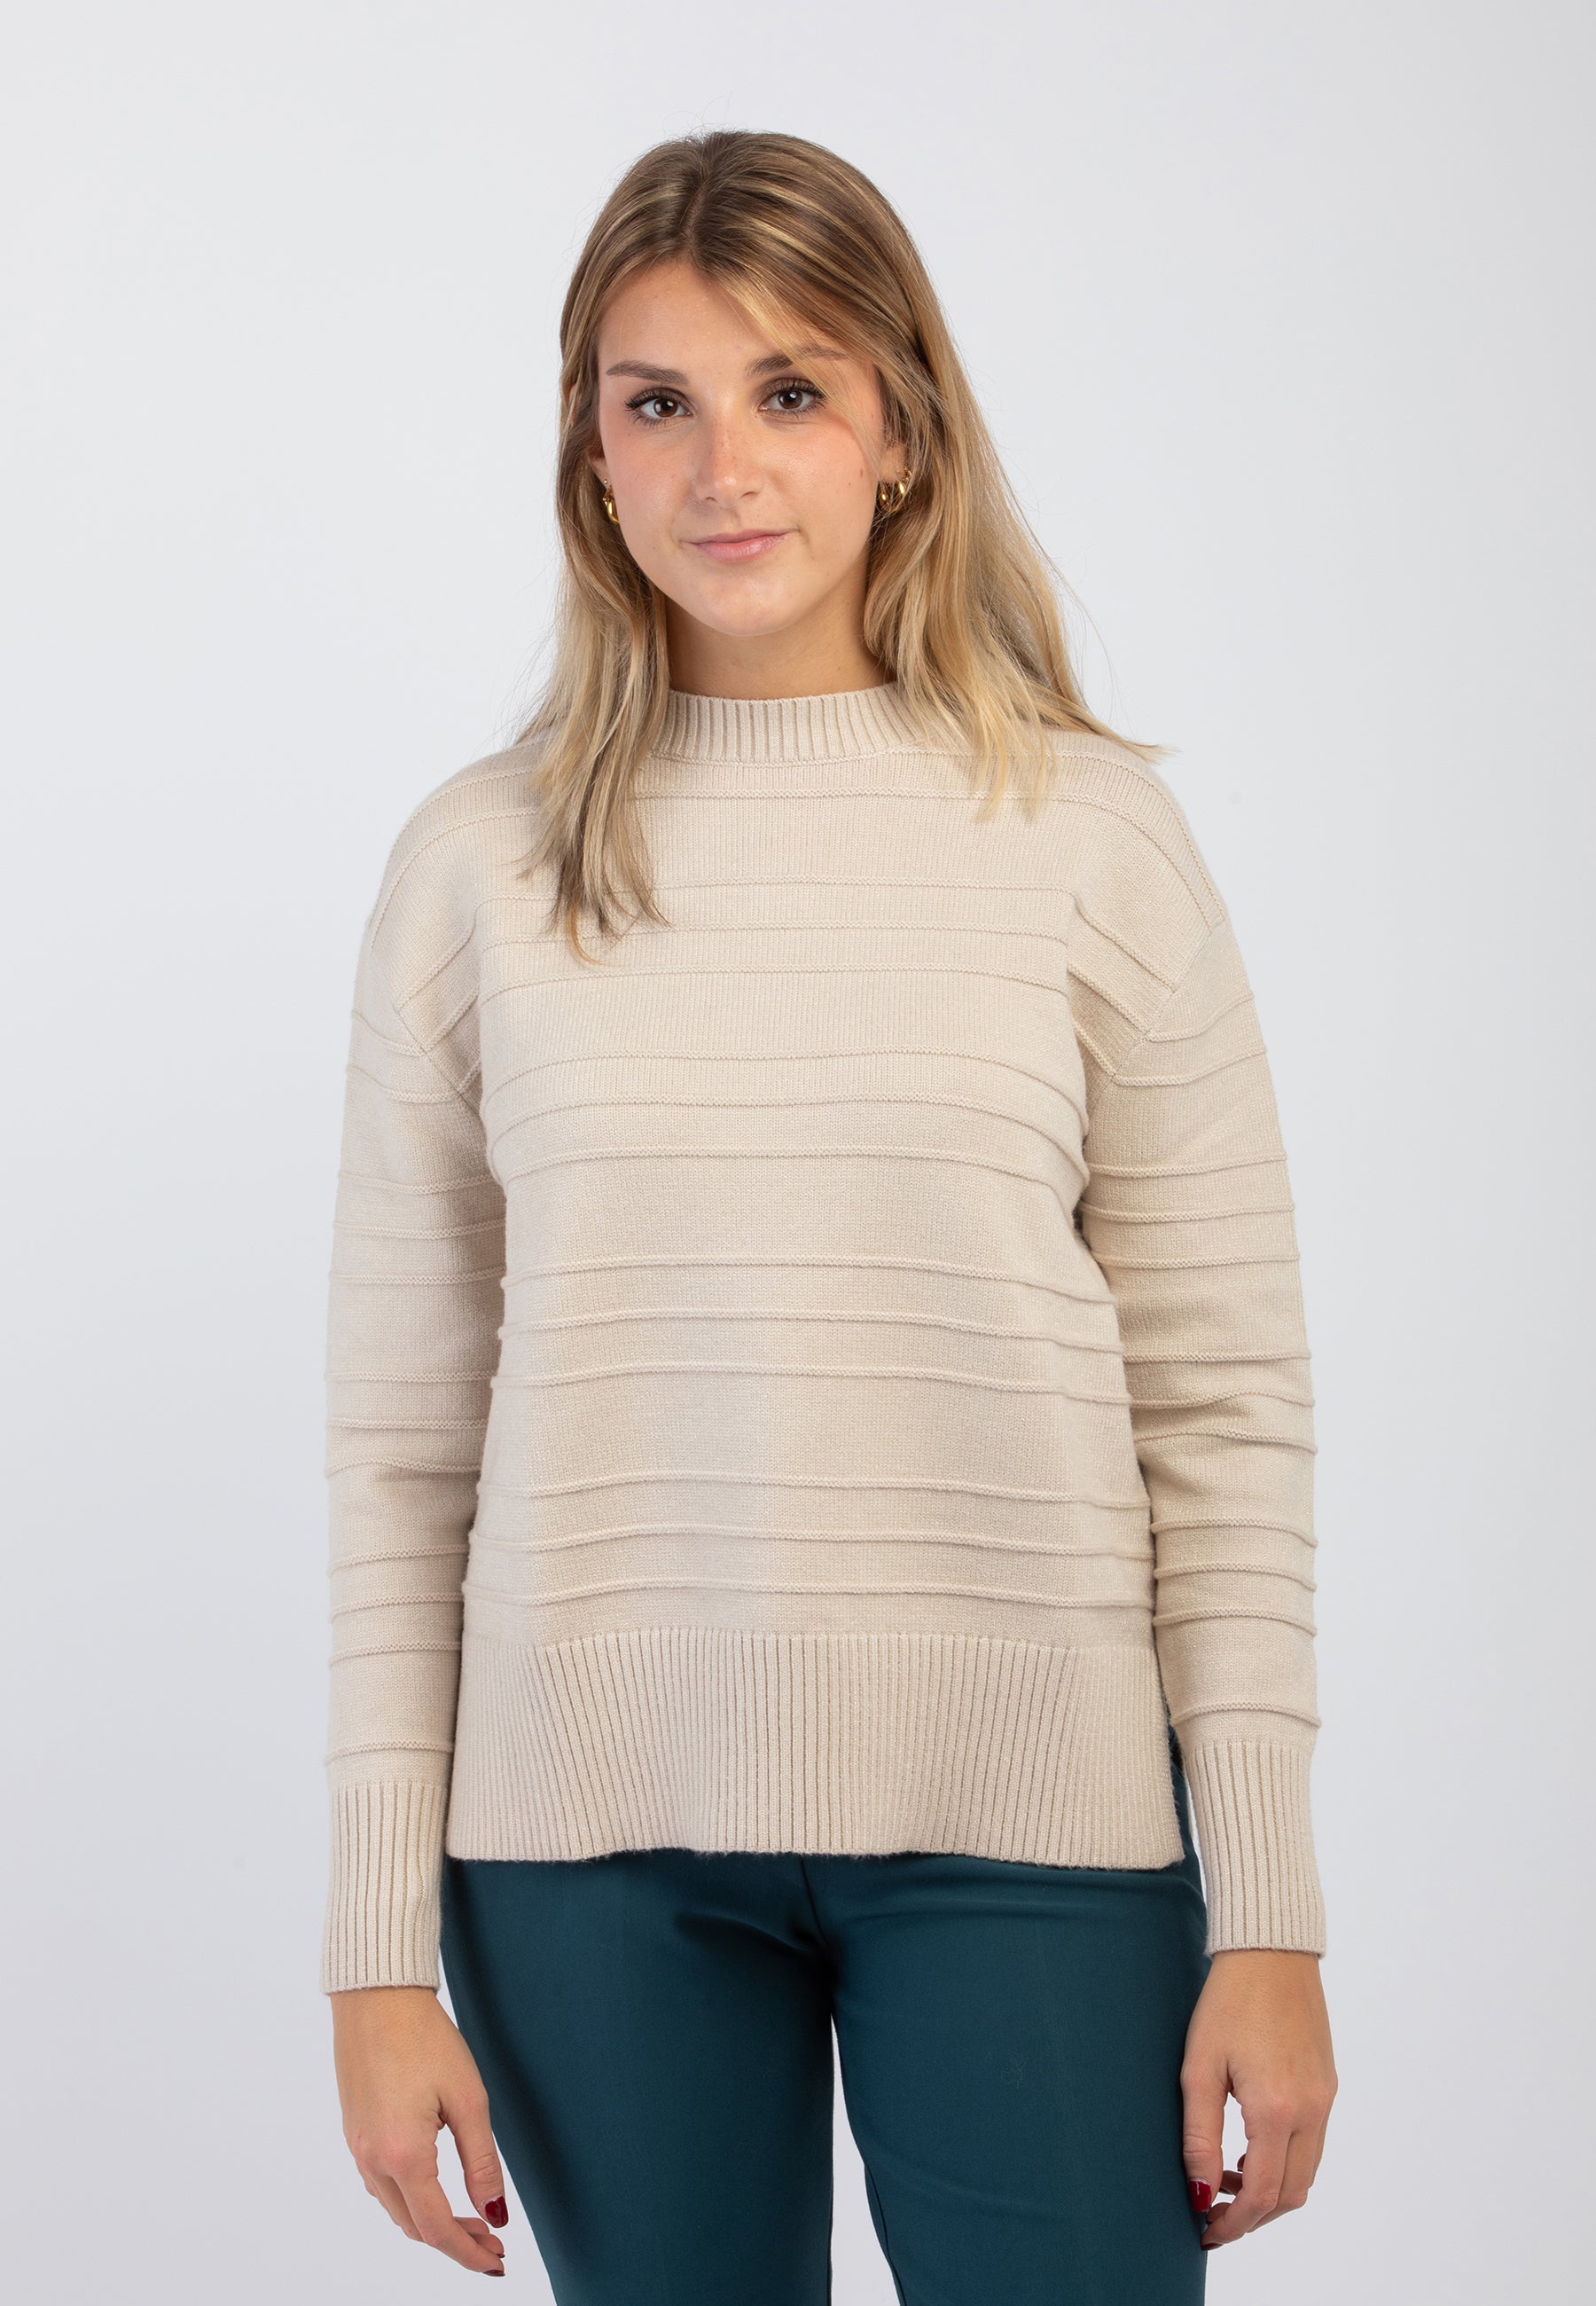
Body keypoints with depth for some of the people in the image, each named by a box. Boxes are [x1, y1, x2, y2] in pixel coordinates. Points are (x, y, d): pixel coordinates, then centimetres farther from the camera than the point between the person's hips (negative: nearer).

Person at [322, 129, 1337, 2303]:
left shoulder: (1089, 830, 0)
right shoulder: (479, 863, 3)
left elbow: (1226, 1406, 0)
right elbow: (399, 1443, 4)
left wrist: (1269, 1919, -4)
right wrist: (384, 1951, 2)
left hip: (1024, 1817, -1)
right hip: (595, 1826, 1)